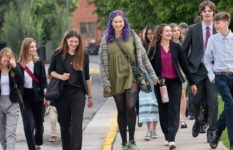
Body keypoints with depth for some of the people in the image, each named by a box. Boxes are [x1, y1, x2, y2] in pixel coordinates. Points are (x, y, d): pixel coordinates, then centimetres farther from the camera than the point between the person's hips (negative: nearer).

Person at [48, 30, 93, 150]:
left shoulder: (83, 56, 3)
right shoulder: (58, 54, 0)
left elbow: (86, 77, 9)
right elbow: (50, 71, 7)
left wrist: (90, 95, 12)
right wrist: (60, 76, -13)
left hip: (78, 92, -1)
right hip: (62, 93, 1)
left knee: (77, 124, -11)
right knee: (64, 124, 8)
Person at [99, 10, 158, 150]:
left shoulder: (133, 36, 3)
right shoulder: (106, 40, 4)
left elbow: (143, 56, 6)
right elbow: (102, 62, 4)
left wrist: (152, 74, 5)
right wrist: (105, 82, -3)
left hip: (132, 76, -1)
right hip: (116, 79, 1)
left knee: (130, 107, -16)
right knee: (121, 111, 6)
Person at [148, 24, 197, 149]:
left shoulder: (176, 47, 4)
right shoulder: (154, 49, 0)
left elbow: (184, 65, 6)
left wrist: (192, 83, 7)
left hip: (175, 82, 0)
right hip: (160, 83, 0)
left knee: (174, 111, -8)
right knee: (163, 111, 7)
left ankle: (171, 139, -15)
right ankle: (167, 136, 20)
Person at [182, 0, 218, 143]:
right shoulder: (193, 29, 2)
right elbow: (184, 49, 5)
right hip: (197, 69, 0)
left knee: (213, 101, -8)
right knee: (197, 100, 6)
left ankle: (211, 131, 0)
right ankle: (198, 121, 35)